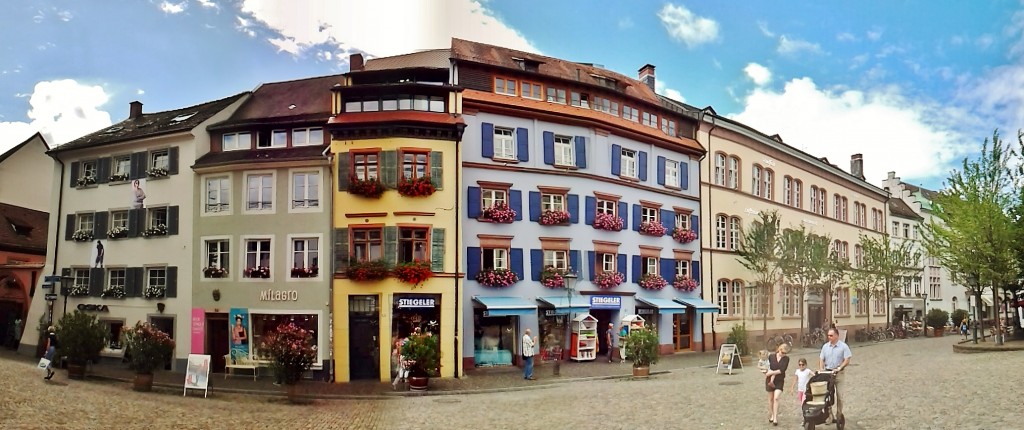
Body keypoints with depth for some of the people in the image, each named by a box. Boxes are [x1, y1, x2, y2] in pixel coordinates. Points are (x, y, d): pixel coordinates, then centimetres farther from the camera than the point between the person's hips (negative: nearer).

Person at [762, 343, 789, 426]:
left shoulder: (786, 359, -3)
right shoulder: (771, 357, -1)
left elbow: (782, 370, -12)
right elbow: (769, 368, 4)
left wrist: (771, 372, -16)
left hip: (780, 381, -1)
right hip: (770, 380, 1)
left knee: (776, 398, -13)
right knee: (771, 398, 10)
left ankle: (775, 418, -10)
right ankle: (772, 415, 26)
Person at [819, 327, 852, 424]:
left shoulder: (843, 346, -5)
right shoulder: (825, 346, 7)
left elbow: (847, 360, -9)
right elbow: (821, 359, 9)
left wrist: (839, 368, -18)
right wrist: (821, 369, -5)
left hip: (838, 373, -3)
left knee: (839, 395, 4)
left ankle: (839, 415, 16)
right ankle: (830, 416, 5)